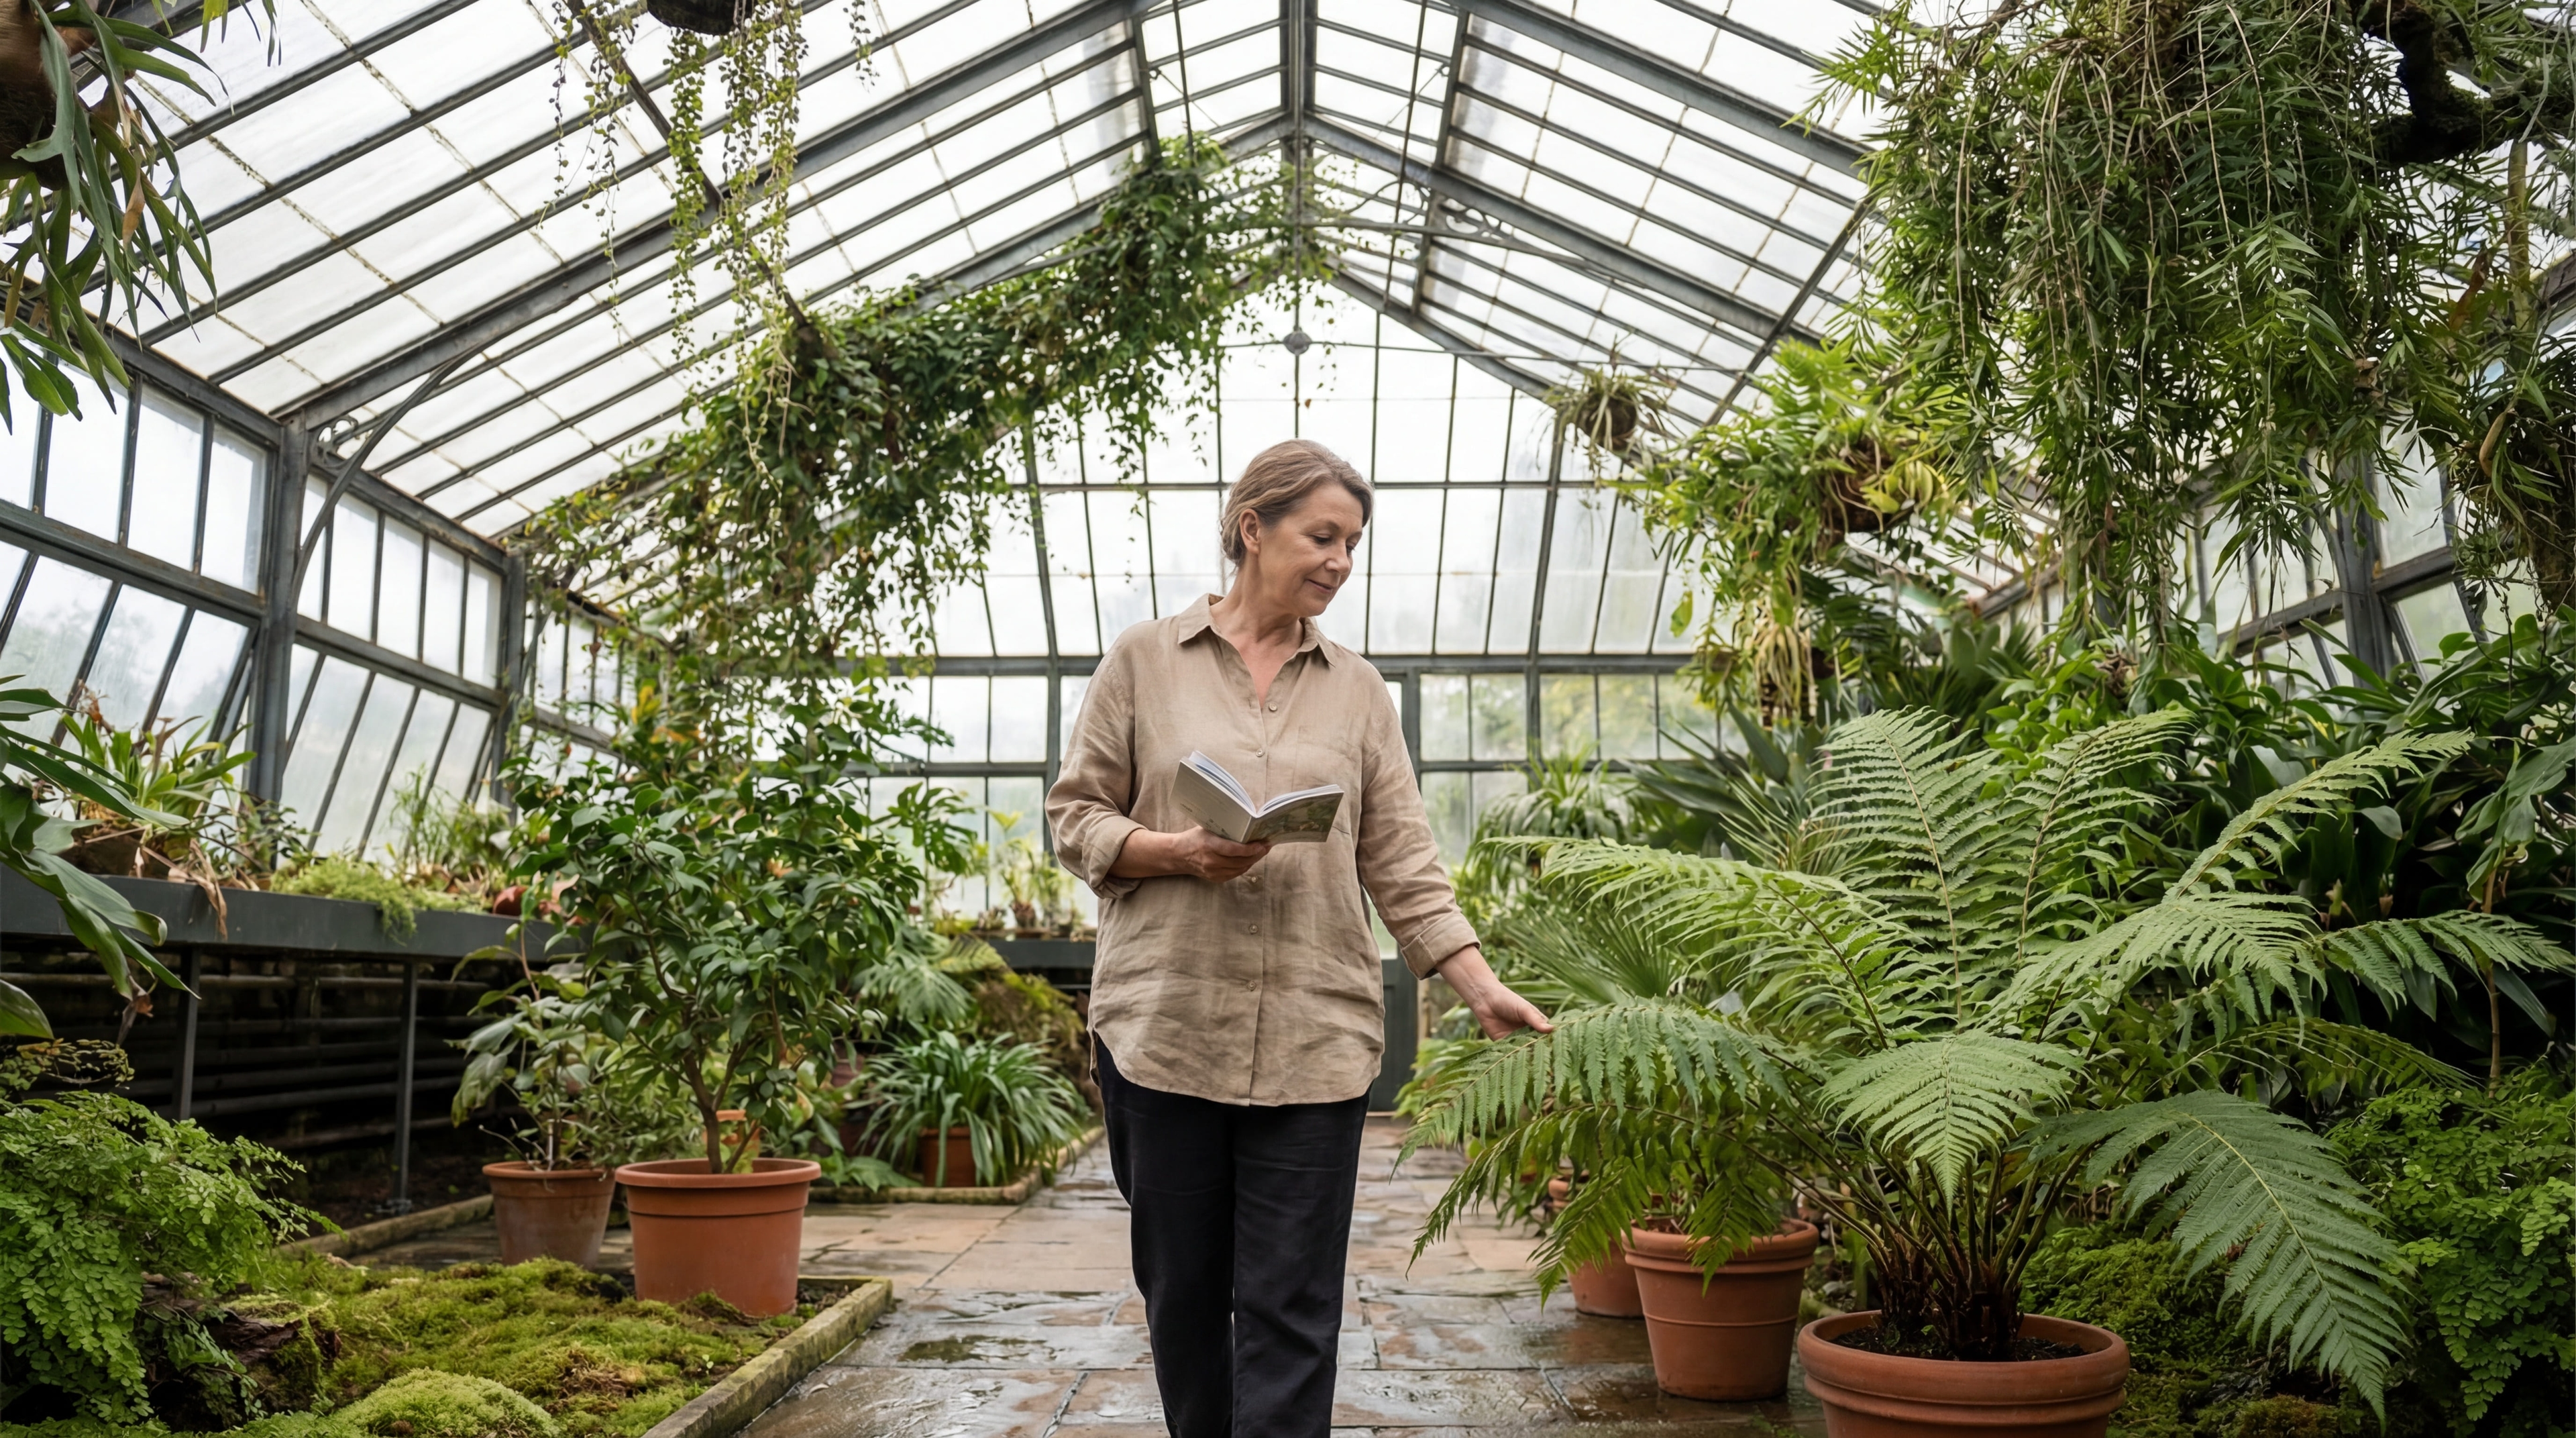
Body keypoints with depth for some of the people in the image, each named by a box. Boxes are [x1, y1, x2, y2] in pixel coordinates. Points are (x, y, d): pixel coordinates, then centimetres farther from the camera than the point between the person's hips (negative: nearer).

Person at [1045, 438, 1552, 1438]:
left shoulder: (1358, 689, 10)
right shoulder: (1145, 660, 5)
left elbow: (1402, 863, 6)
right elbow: (1076, 819, 5)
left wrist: (1482, 989, -4)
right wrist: (1180, 851, -14)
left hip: (1314, 1035, 1)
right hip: (1164, 1026, -1)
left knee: (1292, 1312, -1)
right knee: (1182, 1291, 10)